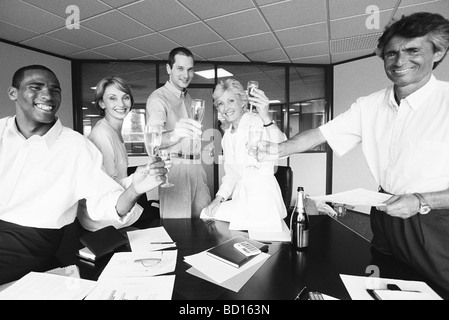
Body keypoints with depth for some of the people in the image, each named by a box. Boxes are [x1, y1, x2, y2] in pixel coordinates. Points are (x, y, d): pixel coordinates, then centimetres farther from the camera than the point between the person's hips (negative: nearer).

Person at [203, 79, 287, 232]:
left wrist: (266, 118, -49)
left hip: (262, 196, -7)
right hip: (240, 195, 8)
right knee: (207, 214, 5)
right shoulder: (227, 135, 13)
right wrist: (219, 198, 6)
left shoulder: (257, 122, -13)